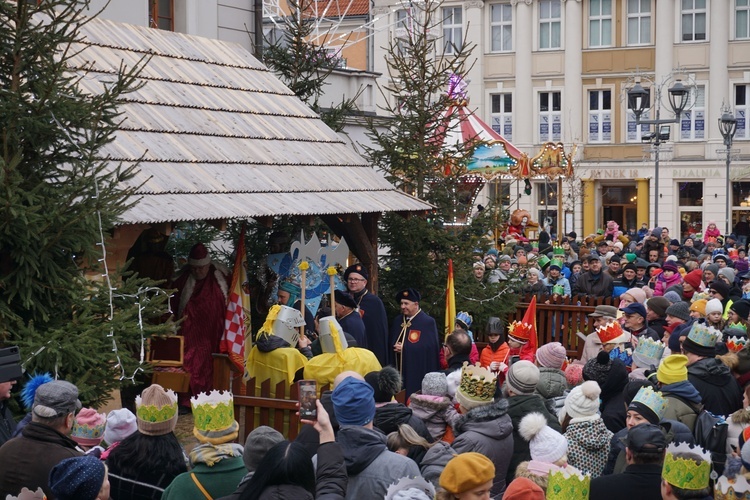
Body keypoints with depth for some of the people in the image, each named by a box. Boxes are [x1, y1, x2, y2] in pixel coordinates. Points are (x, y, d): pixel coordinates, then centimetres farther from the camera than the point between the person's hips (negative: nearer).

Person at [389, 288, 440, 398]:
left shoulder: (428, 322, -6)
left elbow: (430, 346, -12)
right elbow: (391, 342, 16)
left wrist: (404, 348, -16)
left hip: (420, 371, -5)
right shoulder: (398, 321, 13)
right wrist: (395, 347, -10)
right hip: (400, 369, 5)